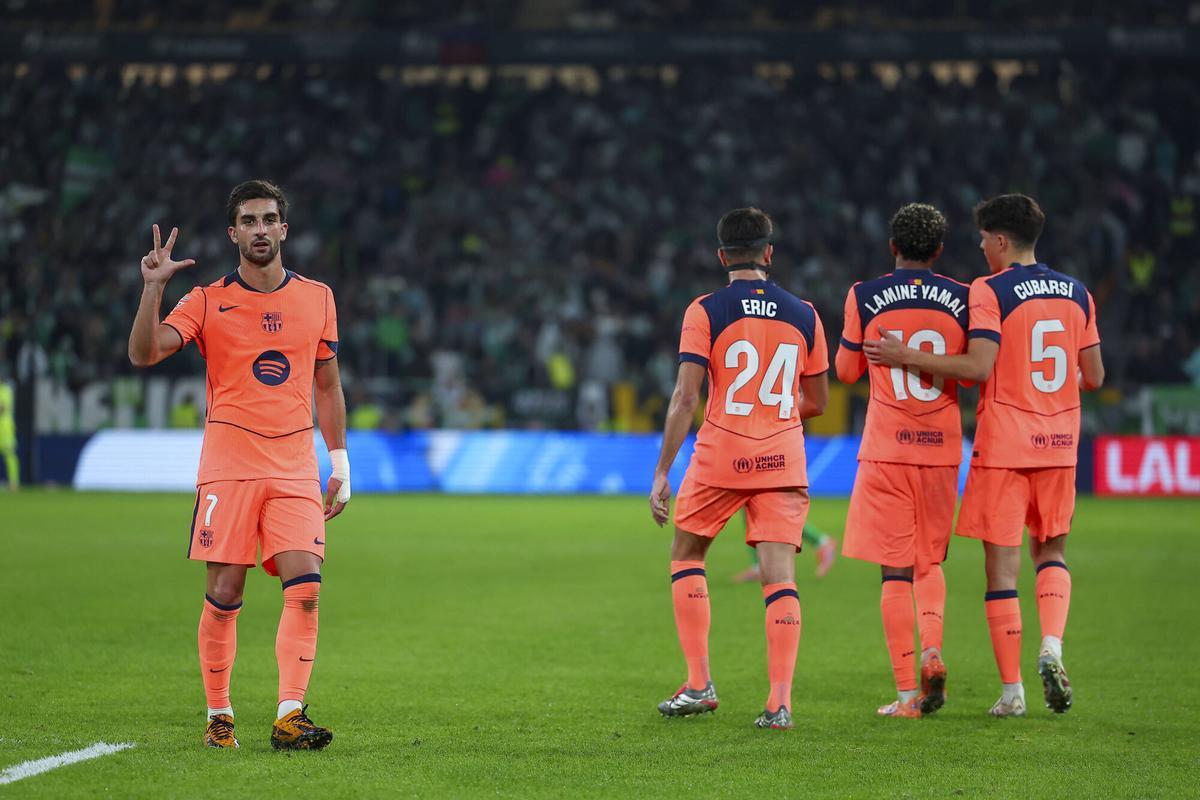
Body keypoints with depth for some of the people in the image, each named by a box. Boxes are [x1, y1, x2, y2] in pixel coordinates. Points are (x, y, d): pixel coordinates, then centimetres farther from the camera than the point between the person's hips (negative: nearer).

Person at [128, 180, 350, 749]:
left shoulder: (317, 298, 11)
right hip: (228, 462, -2)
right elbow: (144, 353, -8)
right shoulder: (209, 300, 3)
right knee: (223, 595, -2)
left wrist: (339, 462, 14)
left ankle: (289, 717, -15)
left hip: (295, 467, 2)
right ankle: (218, 716, 12)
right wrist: (153, 288, -20)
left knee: (304, 589, -13)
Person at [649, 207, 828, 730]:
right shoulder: (803, 314, 6)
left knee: (686, 556, 17)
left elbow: (686, 397, -11)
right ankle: (780, 701, -10)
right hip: (783, 461, 2)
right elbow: (817, 402, 14)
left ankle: (699, 684, 11)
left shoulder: (705, 312, -5)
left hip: (720, 456, -2)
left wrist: (662, 474, -8)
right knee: (780, 577, 0)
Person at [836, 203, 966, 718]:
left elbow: (847, 371, 6)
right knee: (929, 561, 18)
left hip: (886, 450, -2)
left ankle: (907, 692, -3)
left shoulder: (865, 297, -3)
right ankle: (932, 646, -8)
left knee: (895, 572, 1)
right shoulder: (961, 299, 0)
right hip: (942, 447, 2)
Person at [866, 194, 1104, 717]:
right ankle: (1052, 645, -7)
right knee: (1050, 550, 19)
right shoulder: (1077, 294, 8)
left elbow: (977, 367, -19)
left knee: (1002, 564, 1)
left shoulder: (989, 291, -9)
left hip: (1003, 444, -5)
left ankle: (1012, 690, 1)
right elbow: (1093, 377, 8)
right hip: (1059, 443, 5)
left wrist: (906, 357, -13)